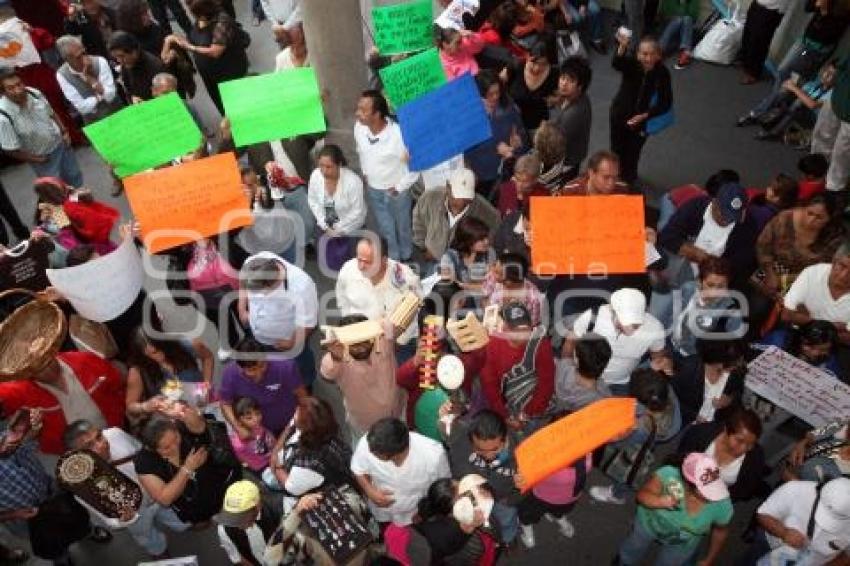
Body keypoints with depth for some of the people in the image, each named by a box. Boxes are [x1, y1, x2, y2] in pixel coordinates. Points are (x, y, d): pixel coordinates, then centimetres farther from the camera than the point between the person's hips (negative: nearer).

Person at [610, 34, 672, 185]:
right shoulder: (631, 64, -23)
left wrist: (644, 116, -25)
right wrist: (623, 46, -65)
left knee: (633, 151, 20)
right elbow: (616, 63, -47)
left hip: (641, 118, 1)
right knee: (617, 150, 16)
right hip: (620, 115, -1)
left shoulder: (662, 73, -20)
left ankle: (629, 178, 48)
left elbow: (665, 103, -16)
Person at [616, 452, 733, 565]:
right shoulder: (668, 475, -40)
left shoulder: (723, 505, -33)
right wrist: (660, 501, -50)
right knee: (633, 550, 29)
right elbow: (642, 495, -29)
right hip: (649, 523, 0)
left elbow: (720, 531, -12)